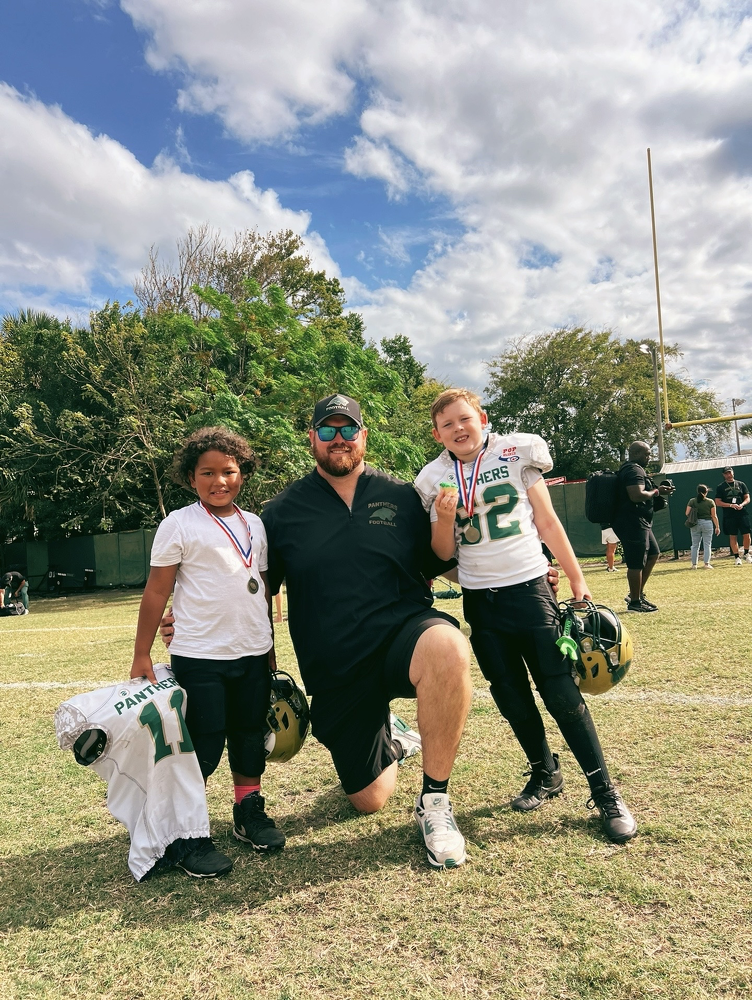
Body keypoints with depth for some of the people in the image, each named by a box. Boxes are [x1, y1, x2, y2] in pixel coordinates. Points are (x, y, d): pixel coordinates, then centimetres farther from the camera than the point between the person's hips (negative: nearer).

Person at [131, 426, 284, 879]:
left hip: (252, 655, 5)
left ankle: (249, 813, 36)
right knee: (201, 748, 2)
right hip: (200, 657, -5)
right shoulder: (179, 524, -7)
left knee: (250, 738, 17)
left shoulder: (255, 524, 8)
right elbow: (156, 592, -6)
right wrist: (141, 655, -8)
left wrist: (269, 647, 18)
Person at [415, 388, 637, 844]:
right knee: (511, 695, 11)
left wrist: (577, 579, 1)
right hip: (480, 601, 3)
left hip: (529, 588, -2)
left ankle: (605, 792, 8)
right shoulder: (435, 480, 2)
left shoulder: (517, 452, -2)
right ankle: (546, 774, 32)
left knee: (561, 691, -5)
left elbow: (548, 522, 2)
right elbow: (444, 553, 5)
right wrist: (444, 518, -15)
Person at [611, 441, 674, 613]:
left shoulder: (630, 469, 20)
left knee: (653, 554, 19)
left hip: (638, 523, 12)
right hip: (632, 524, -12)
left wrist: (658, 492, 13)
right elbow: (637, 495, -29)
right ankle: (635, 601, 5)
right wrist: (657, 491, -13)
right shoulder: (634, 470, -15)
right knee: (637, 563, -4)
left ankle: (637, 593, 23)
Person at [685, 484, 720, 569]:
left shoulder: (692, 501, -2)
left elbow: (687, 514, -4)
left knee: (695, 545, 9)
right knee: (707, 544, 4)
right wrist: (717, 527, 3)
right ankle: (707, 564, -1)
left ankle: (694, 564, 10)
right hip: (707, 523, -1)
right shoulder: (710, 502, -3)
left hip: (695, 524, 1)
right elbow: (714, 516, -4)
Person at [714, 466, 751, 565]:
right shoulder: (720, 487, 5)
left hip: (743, 513, 1)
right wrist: (731, 505, -12)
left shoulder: (741, 484, 12)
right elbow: (717, 502, 0)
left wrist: (741, 505, -12)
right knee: (733, 536, 0)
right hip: (729, 515, -1)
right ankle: (737, 557, 6)